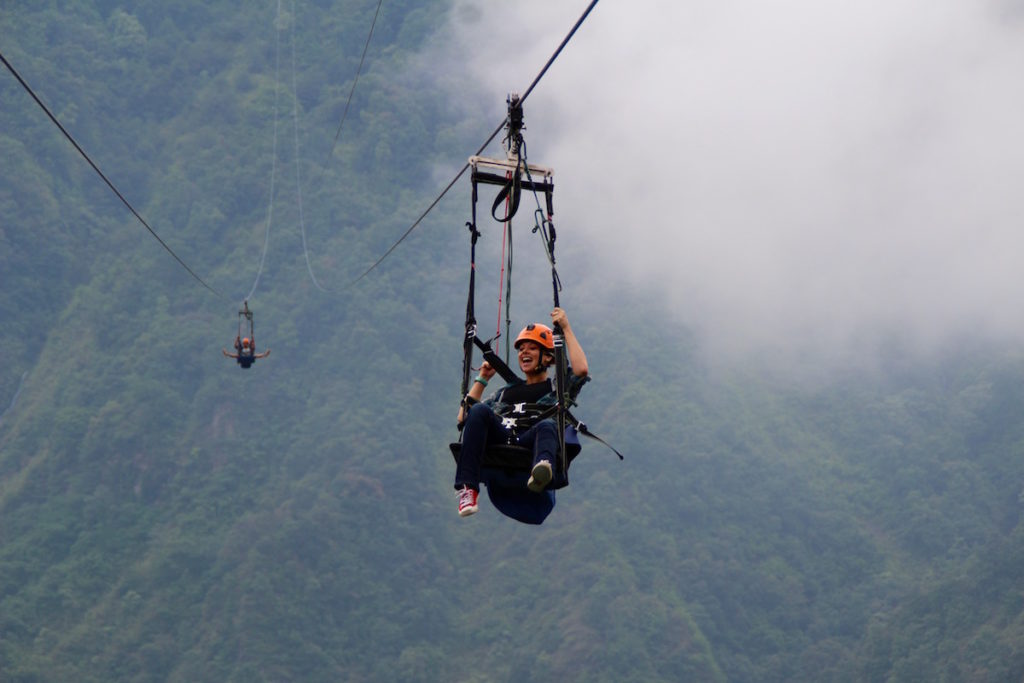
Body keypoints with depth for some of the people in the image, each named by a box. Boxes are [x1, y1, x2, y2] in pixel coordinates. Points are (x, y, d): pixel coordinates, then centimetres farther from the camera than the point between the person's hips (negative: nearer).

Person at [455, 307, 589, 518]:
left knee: (548, 425, -37)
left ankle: (541, 472, -75)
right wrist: (482, 379, 30)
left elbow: (581, 370, 3)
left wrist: (566, 329, 11)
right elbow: (463, 418, 31)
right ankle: (467, 490, -42)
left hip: (529, 445, -3)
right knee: (479, 411, -27)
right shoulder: (507, 392, 38)